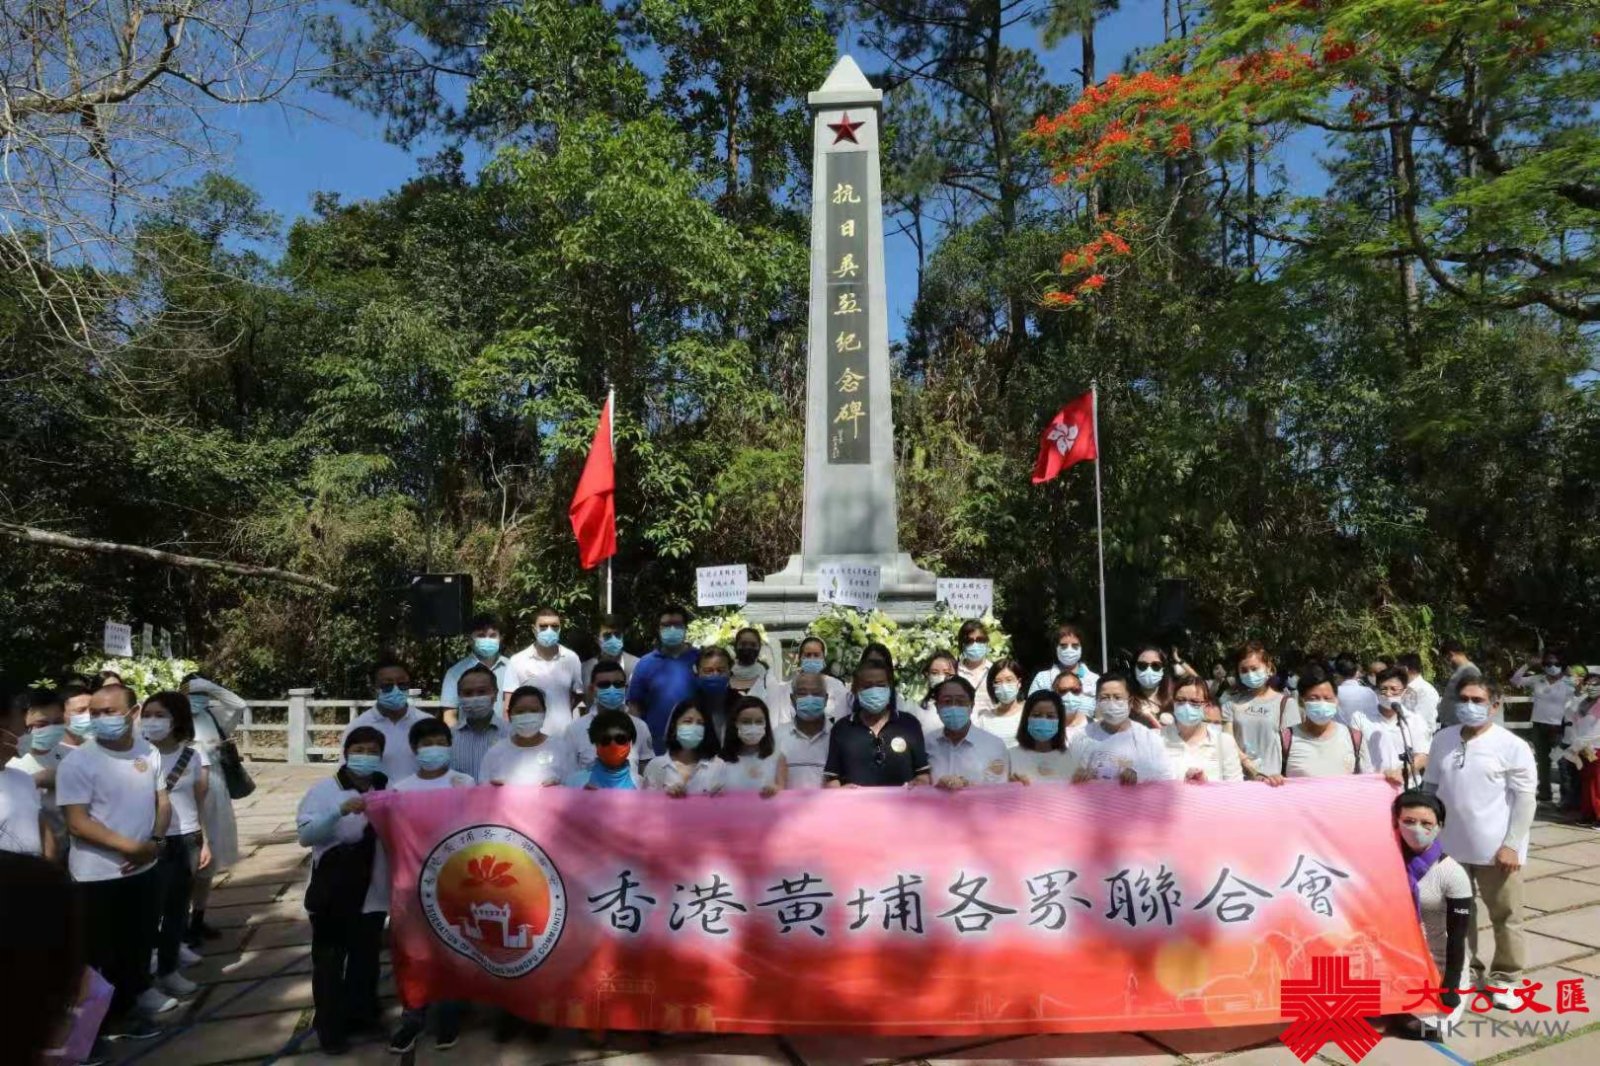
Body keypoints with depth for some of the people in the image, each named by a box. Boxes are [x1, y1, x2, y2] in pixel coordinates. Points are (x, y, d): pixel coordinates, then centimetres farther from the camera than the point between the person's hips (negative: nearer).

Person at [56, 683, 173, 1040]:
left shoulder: (149, 753, 0)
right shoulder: (77, 762, -15)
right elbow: (77, 823, -18)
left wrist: (155, 841, -10)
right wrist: (130, 847, -21)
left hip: (145, 869, 5)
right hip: (99, 876, -5)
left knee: (142, 938, 19)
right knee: (105, 950, 9)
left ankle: (137, 990, 40)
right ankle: (115, 1015, 26)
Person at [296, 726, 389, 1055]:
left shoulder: (389, 792, 6)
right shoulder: (323, 789, -5)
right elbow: (304, 834, -17)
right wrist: (341, 811, -30)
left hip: (372, 892, 3)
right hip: (331, 894, -3)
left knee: (365, 956, 16)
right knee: (329, 960, 5)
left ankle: (360, 1012, 33)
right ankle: (330, 1026, 18)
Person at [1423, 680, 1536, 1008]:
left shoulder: (1512, 746, -10)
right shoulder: (1442, 739, 4)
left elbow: (1525, 798, -11)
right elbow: (1430, 787, 11)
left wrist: (1511, 844, -15)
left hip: (1495, 849, -4)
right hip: (1449, 846, 4)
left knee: (1505, 917, 10)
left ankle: (1505, 978, 26)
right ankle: (1465, 970, 32)